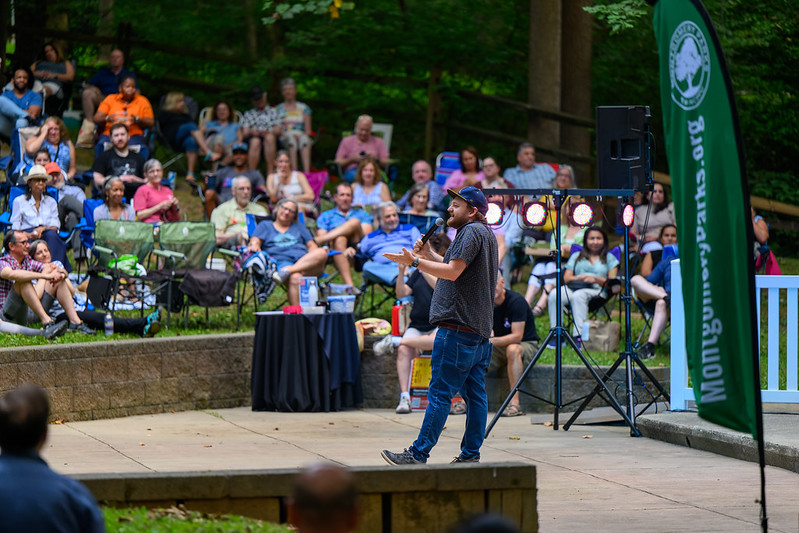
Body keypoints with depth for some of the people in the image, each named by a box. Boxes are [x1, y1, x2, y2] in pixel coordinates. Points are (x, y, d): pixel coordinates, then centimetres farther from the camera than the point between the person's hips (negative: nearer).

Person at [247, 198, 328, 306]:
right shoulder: (265, 226, 26)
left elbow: (311, 245, 24)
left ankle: (287, 271, -47)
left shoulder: (299, 227, 34)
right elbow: (255, 241, 9)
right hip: (280, 260, -3)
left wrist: (314, 256, -1)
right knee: (295, 278, -39)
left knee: (322, 253, -33)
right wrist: (254, 245, -17)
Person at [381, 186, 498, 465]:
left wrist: (415, 261, -15)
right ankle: (470, 454, 9)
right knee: (475, 394, 8)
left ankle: (419, 453, -10)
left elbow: (453, 272, -18)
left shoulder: (471, 231, -10)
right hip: (480, 330, 10)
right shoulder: (487, 234, 22)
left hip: (458, 327, -10)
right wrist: (429, 255, 18)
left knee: (440, 393, -10)